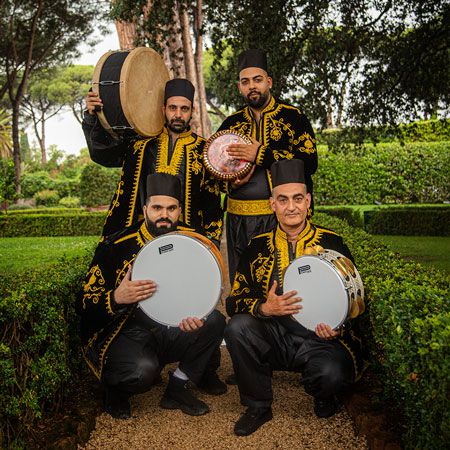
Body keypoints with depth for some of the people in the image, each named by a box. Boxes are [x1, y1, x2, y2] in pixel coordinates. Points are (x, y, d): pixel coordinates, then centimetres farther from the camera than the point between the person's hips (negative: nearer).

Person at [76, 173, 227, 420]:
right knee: (143, 370, -35)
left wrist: (195, 315, -20)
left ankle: (178, 387, -2)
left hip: (169, 330, 5)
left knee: (214, 321, -19)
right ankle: (115, 390, 2)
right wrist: (117, 298, -33)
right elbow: (84, 303, -11)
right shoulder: (116, 246, -12)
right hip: (124, 332, -4)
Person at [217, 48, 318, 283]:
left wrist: (262, 154, -16)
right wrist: (230, 183, -4)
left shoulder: (292, 116, 1)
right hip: (238, 218, 4)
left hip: (280, 217, -4)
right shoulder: (231, 123, 14)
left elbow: (310, 161, -11)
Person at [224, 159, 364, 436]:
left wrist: (338, 329, -17)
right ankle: (258, 408, -2)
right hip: (273, 338, 3)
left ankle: (324, 399, 10)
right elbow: (234, 301, 1)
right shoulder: (258, 246, 4)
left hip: (320, 340, -2)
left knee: (332, 374, -33)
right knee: (236, 328, -25)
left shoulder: (332, 244, 0)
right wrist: (264, 308, -19)